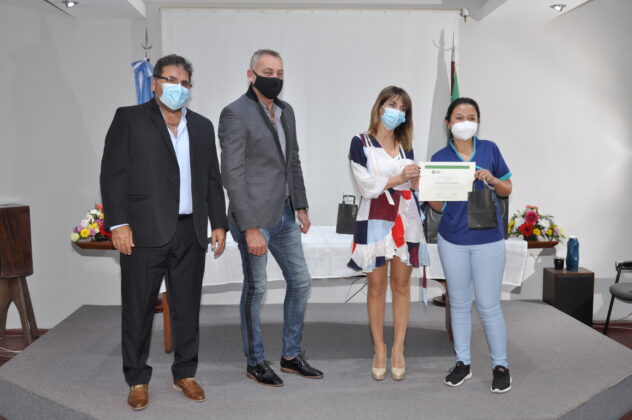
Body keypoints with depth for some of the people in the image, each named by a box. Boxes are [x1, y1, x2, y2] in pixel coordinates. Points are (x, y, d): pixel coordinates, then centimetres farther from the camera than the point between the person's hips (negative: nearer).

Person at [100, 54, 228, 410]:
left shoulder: (202, 126, 16)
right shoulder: (129, 118, 3)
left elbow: (213, 180, 16)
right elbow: (113, 174, -3)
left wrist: (219, 224, 9)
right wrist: (118, 223, -11)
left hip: (190, 233, 4)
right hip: (144, 232, -3)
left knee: (188, 307, 10)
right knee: (139, 308, 5)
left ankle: (185, 373, 25)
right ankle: (138, 379, 20)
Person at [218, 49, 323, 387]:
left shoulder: (286, 111, 11)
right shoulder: (236, 113, -13)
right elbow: (233, 174, -18)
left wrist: (301, 206, 12)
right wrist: (250, 228, -20)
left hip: (285, 214, 8)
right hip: (255, 218, -8)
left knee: (300, 281, 12)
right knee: (256, 288, 4)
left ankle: (291, 356, 28)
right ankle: (255, 362, 22)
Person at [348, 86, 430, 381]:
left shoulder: (406, 147, 12)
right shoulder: (361, 143, -2)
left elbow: (412, 187, 15)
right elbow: (367, 187, -10)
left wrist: (418, 182, -6)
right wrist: (399, 178, -15)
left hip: (405, 220, 4)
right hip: (375, 221, -4)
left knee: (401, 286, 7)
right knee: (376, 288, 4)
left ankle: (398, 349, 17)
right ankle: (379, 349, 17)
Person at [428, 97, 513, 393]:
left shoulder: (489, 149, 0)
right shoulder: (440, 158, 0)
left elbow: (507, 189, 8)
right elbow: (439, 206, 1)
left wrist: (491, 179, -13)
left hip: (487, 240, -1)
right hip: (452, 240, 1)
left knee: (489, 305, 3)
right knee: (459, 303, 11)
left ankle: (500, 366, 19)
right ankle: (463, 363, 25)